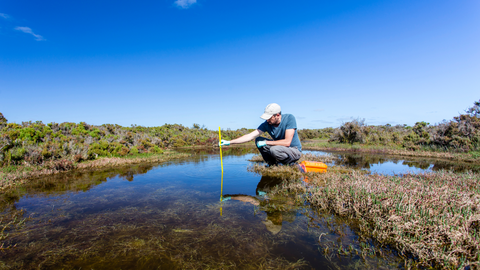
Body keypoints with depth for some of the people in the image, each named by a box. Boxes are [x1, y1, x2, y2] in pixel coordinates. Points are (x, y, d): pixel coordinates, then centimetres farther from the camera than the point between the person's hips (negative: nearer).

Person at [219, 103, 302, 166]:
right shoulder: (266, 124, -11)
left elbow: (287, 142, -29)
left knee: (274, 149, -35)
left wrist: (266, 142, -24)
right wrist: (229, 142, -23)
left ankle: (291, 164, -6)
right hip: (280, 148, 5)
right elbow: (250, 136, -16)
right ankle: (274, 165, -2)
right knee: (258, 140, -11)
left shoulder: (289, 118, -22)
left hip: (295, 151, -5)